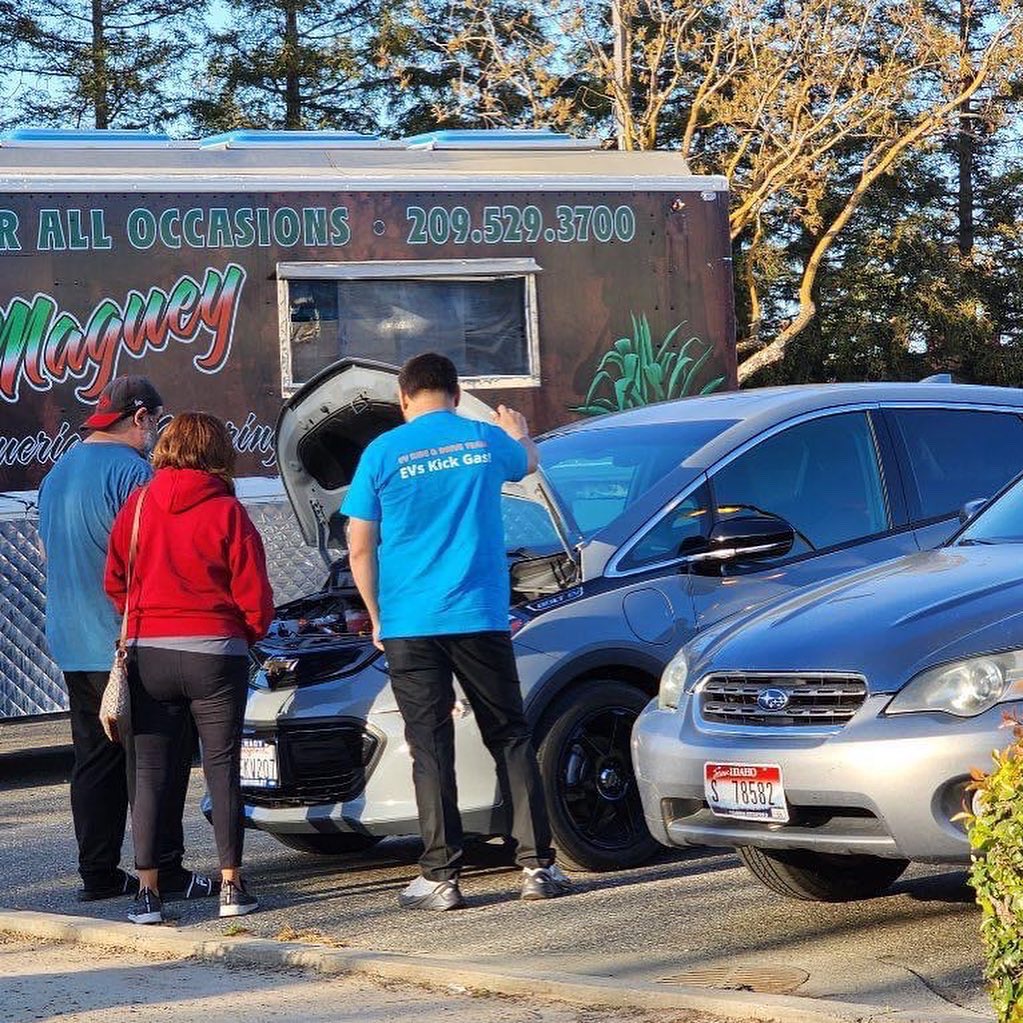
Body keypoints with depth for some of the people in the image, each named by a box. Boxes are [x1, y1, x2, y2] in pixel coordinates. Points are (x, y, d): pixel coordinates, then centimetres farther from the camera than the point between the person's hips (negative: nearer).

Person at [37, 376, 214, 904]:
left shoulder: (58, 473, 15)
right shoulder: (130, 470, -13)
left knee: (95, 761, 12)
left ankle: (98, 874, 13)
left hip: (72, 643, 8)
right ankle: (163, 872, -3)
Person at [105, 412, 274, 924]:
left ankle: (148, 891, 2)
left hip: (147, 654, 2)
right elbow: (254, 596, -4)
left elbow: (115, 582, 8)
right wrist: (248, 634, 16)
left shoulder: (138, 505, 2)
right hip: (215, 653, -2)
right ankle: (231, 886, 6)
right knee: (222, 767, 7)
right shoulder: (226, 512, -6)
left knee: (150, 773, 6)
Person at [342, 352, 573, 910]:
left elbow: (360, 550, -1)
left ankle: (441, 876, -1)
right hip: (479, 615, 1)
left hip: (409, 624, -1)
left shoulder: (382, 454, -2)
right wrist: (518, 431, 53)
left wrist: (377, 617, 11)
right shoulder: (486, 441, 5)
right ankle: (536, 865, 6)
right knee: (510, 737, 9)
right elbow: (527, 462, 31)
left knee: (430, 746, 1)